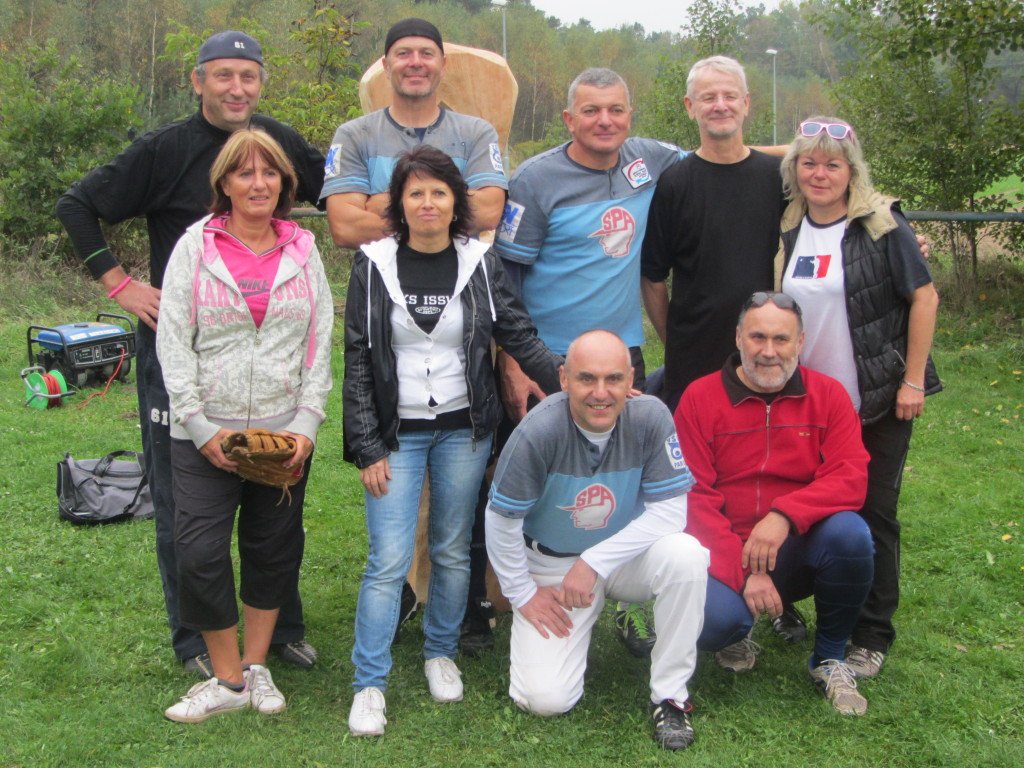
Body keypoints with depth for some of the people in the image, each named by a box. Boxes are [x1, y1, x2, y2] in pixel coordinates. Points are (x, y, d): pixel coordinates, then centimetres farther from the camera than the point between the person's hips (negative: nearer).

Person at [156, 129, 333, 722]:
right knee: (199, 552, -5)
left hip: (285, 431, 2)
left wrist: (308, 423, -5)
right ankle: (228, 680, 12)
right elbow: (173, 341, -3)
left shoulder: (303, 250, 6)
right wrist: (201, 427, -10)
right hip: (205, 434, -2)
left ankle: (257, 667, 27)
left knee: (274, 550, 10)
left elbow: (321, 344, 5)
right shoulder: (195, 246, -1)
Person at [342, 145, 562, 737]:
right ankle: (369, 684, 7)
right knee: (389, 560, -5)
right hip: (398, 433, -1)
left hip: (464, 429, 2)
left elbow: (519, 333, 0)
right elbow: (358, 361, -3)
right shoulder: (374, 266, -4)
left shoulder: (480, 262, -1)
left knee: (454, 551, 11)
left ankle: (441, 654, 32)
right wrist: (368, 448, -6)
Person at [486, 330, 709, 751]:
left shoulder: (650, 417, -20)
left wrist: (594, 563, -22)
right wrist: (523, 594, -6)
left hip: (626, 555, 1)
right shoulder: (539, 432, -25)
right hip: (551, 566, -1)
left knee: (685, 554, -32)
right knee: (545, 699, -13)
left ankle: (670, 695, -12)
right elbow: (501, 519, -13)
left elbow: (670, 511, -18)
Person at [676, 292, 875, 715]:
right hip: (726, 556, -1)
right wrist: (744, 572, -18)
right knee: (713, 619, -32)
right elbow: (693, 496, -8)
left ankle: (829, 658, -4)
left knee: (849, 532, -30)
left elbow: (849, 478, -10)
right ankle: (736, 634, 11)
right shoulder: (700, 398, -2)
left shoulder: (827, 395, 2)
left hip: (800, 551, 2)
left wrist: (785, 515, -28)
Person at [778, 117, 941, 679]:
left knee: (873, 514, 2)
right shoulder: (791, 227, 4)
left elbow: (923, 298, -10)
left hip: (878, 401, -4)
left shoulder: (881, 224, -10)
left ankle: (872, 637, 13)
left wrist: (913, 381, -13)